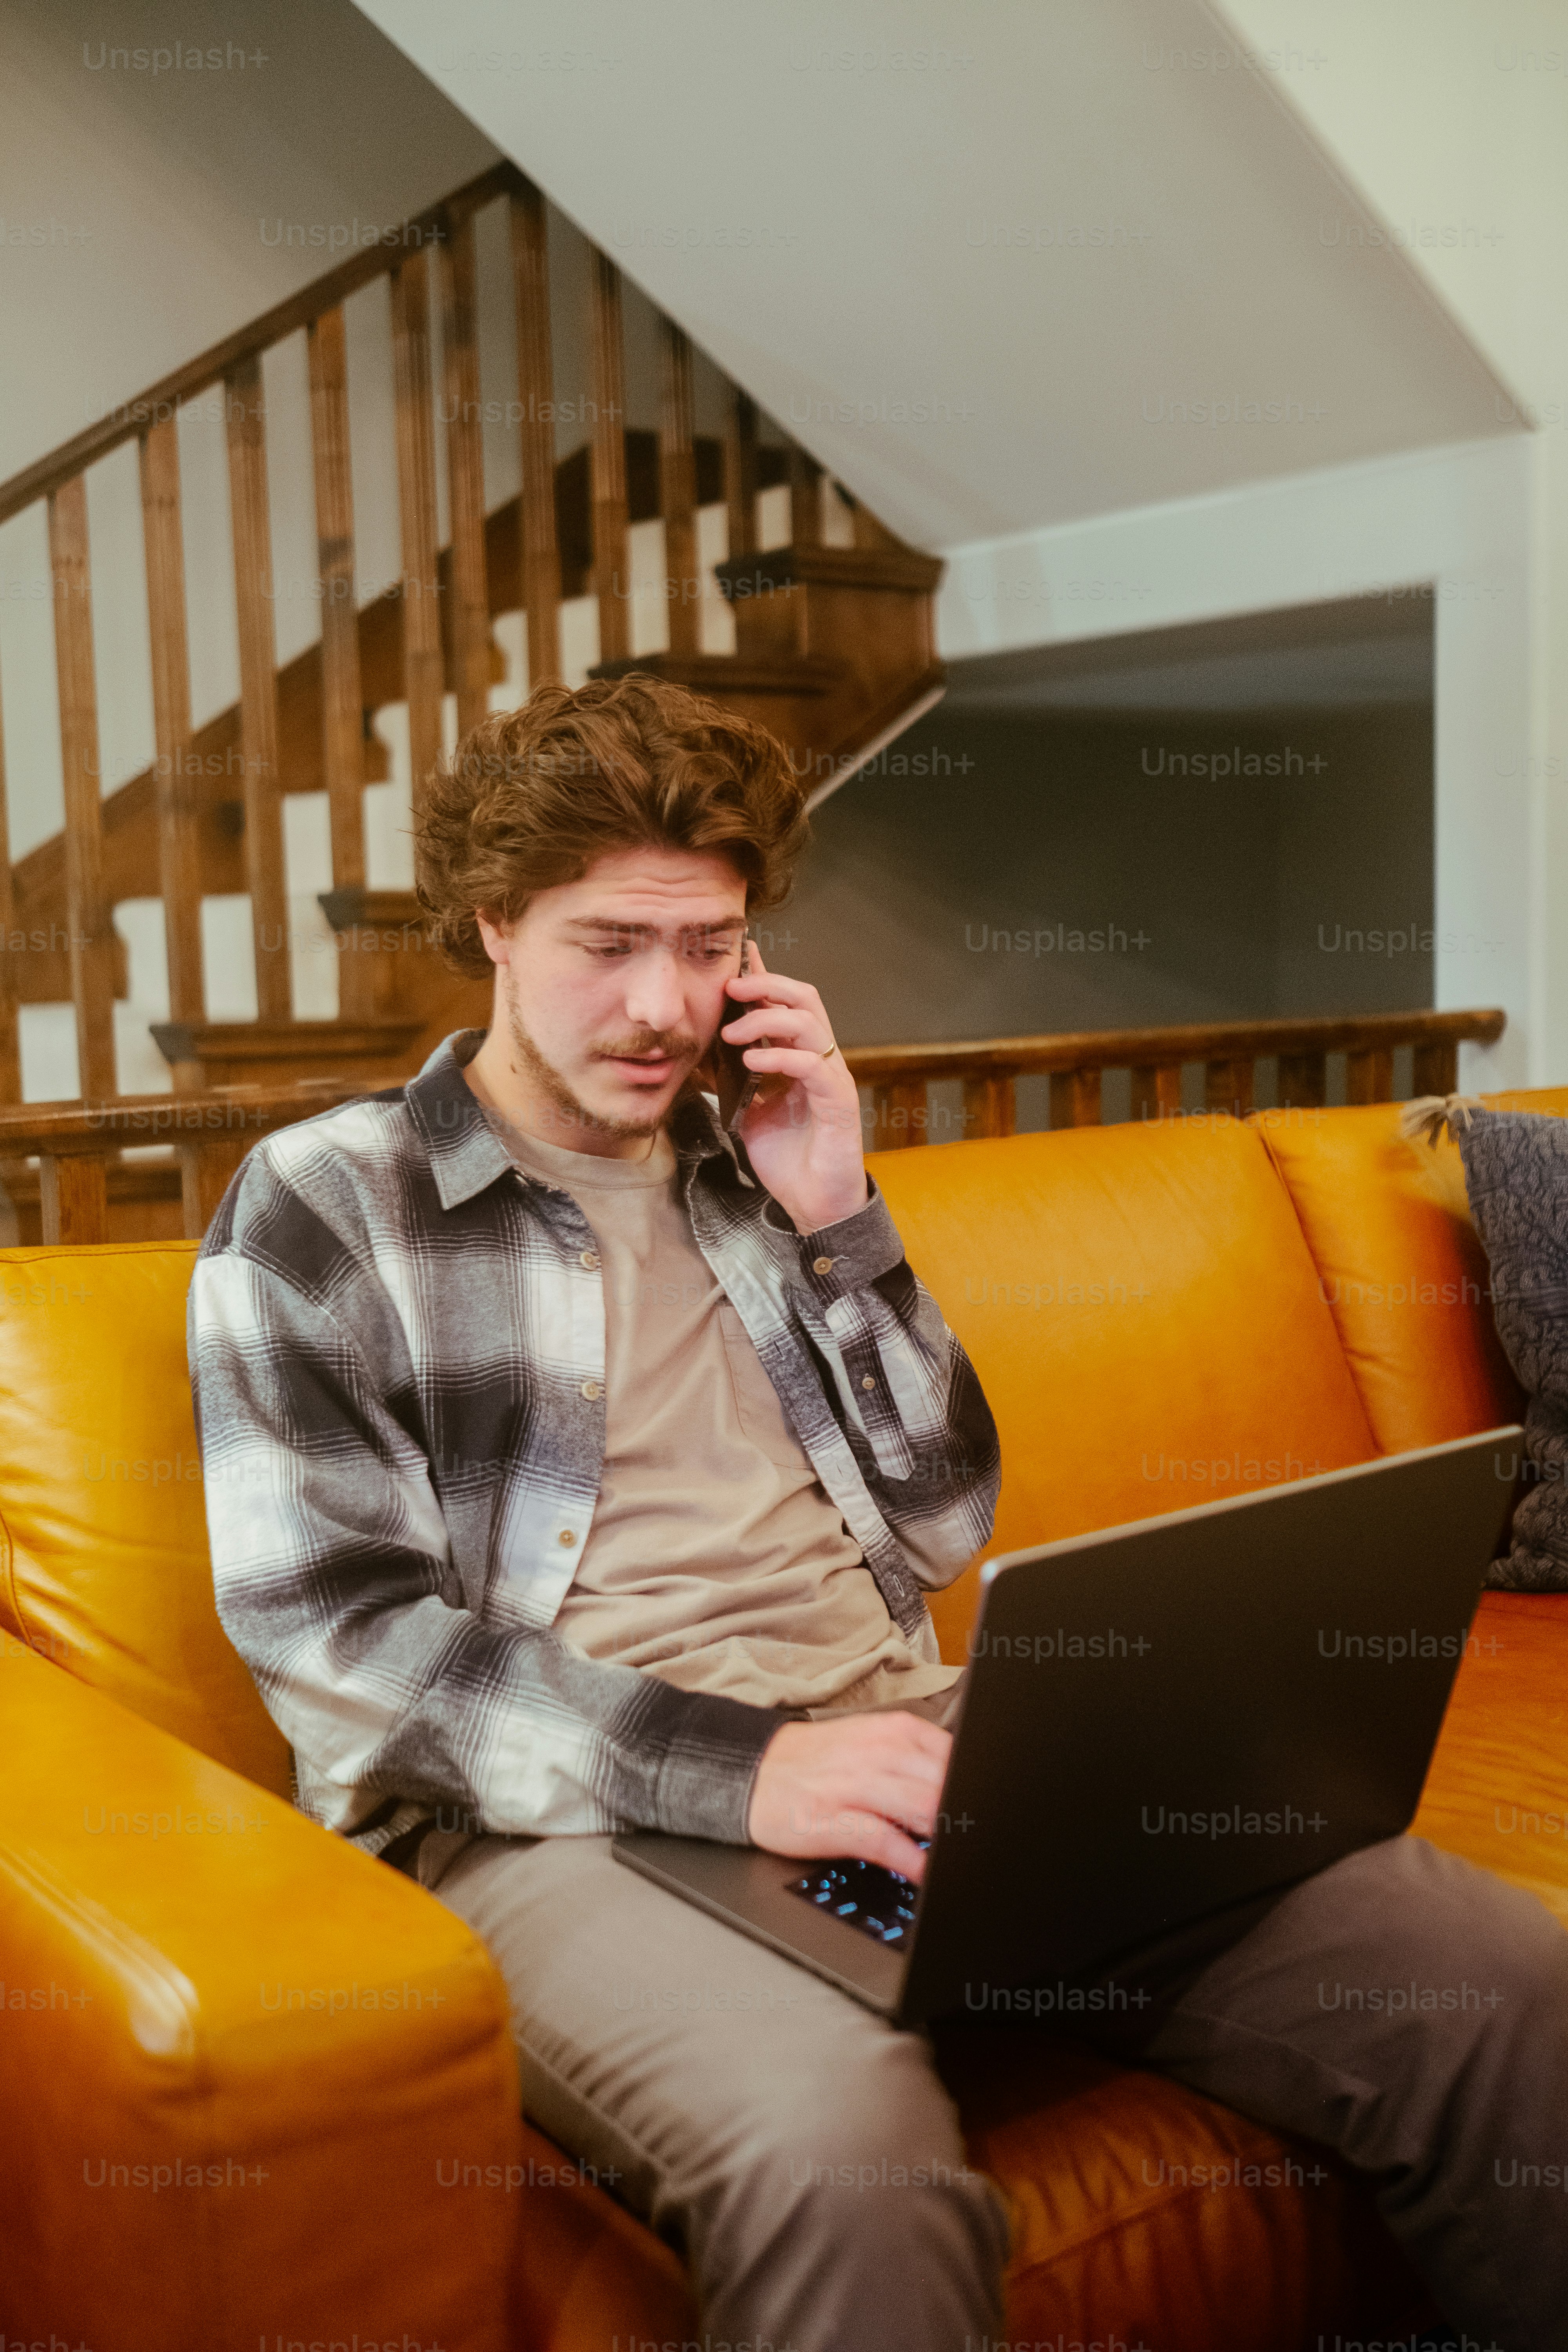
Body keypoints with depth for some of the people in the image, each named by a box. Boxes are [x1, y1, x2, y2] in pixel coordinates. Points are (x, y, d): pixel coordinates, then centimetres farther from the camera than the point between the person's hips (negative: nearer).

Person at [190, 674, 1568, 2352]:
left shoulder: (745, 1173, 19)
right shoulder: (321, 1206, 4)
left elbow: (941, 1527, 17)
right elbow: (332, 1637, -7)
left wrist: (838, 1222, 4)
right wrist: (737, 1769, -18)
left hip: (900, 1745, 5)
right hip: (555, 1818, -4)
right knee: (842, 2148, -39)